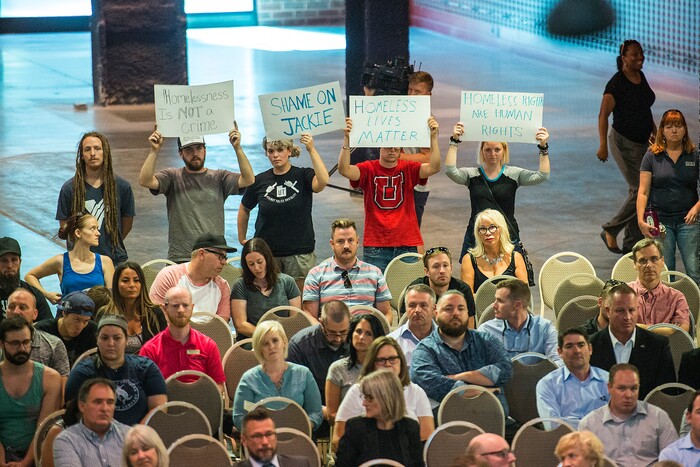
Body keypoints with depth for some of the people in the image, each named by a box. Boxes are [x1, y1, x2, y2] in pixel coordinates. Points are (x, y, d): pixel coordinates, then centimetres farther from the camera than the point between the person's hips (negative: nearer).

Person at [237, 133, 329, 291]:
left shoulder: (303, 176, -1)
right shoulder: (259, 181, 6)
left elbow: (322, 181, -25)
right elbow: (244, 209, 21)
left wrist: (312, 150, -24)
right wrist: (242, 239, 19)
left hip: (300, 252, -2)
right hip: (266, 253, 2)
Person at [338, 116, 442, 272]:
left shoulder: (408, 168, 3)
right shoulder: (369, 169, 1)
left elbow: (434, 167, -12)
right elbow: (344, 170, -15)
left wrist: (433, 137, -23)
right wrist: (347, 139, -26)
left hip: (407, 243, 1)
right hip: (375, 245, -1)